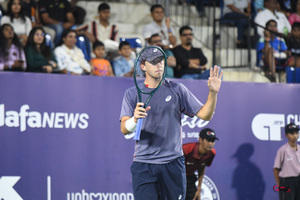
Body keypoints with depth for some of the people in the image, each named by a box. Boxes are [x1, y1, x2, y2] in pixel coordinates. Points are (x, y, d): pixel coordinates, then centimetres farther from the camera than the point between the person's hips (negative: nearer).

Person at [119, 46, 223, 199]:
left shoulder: (176, 89, 8)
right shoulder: (132, 94, 5)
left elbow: (205, 114, 6)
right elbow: (124, 129, -6)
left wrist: (213, 93, -11)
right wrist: (135, 119, -28)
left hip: (173, 164, 1)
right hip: (143, 165, -1)